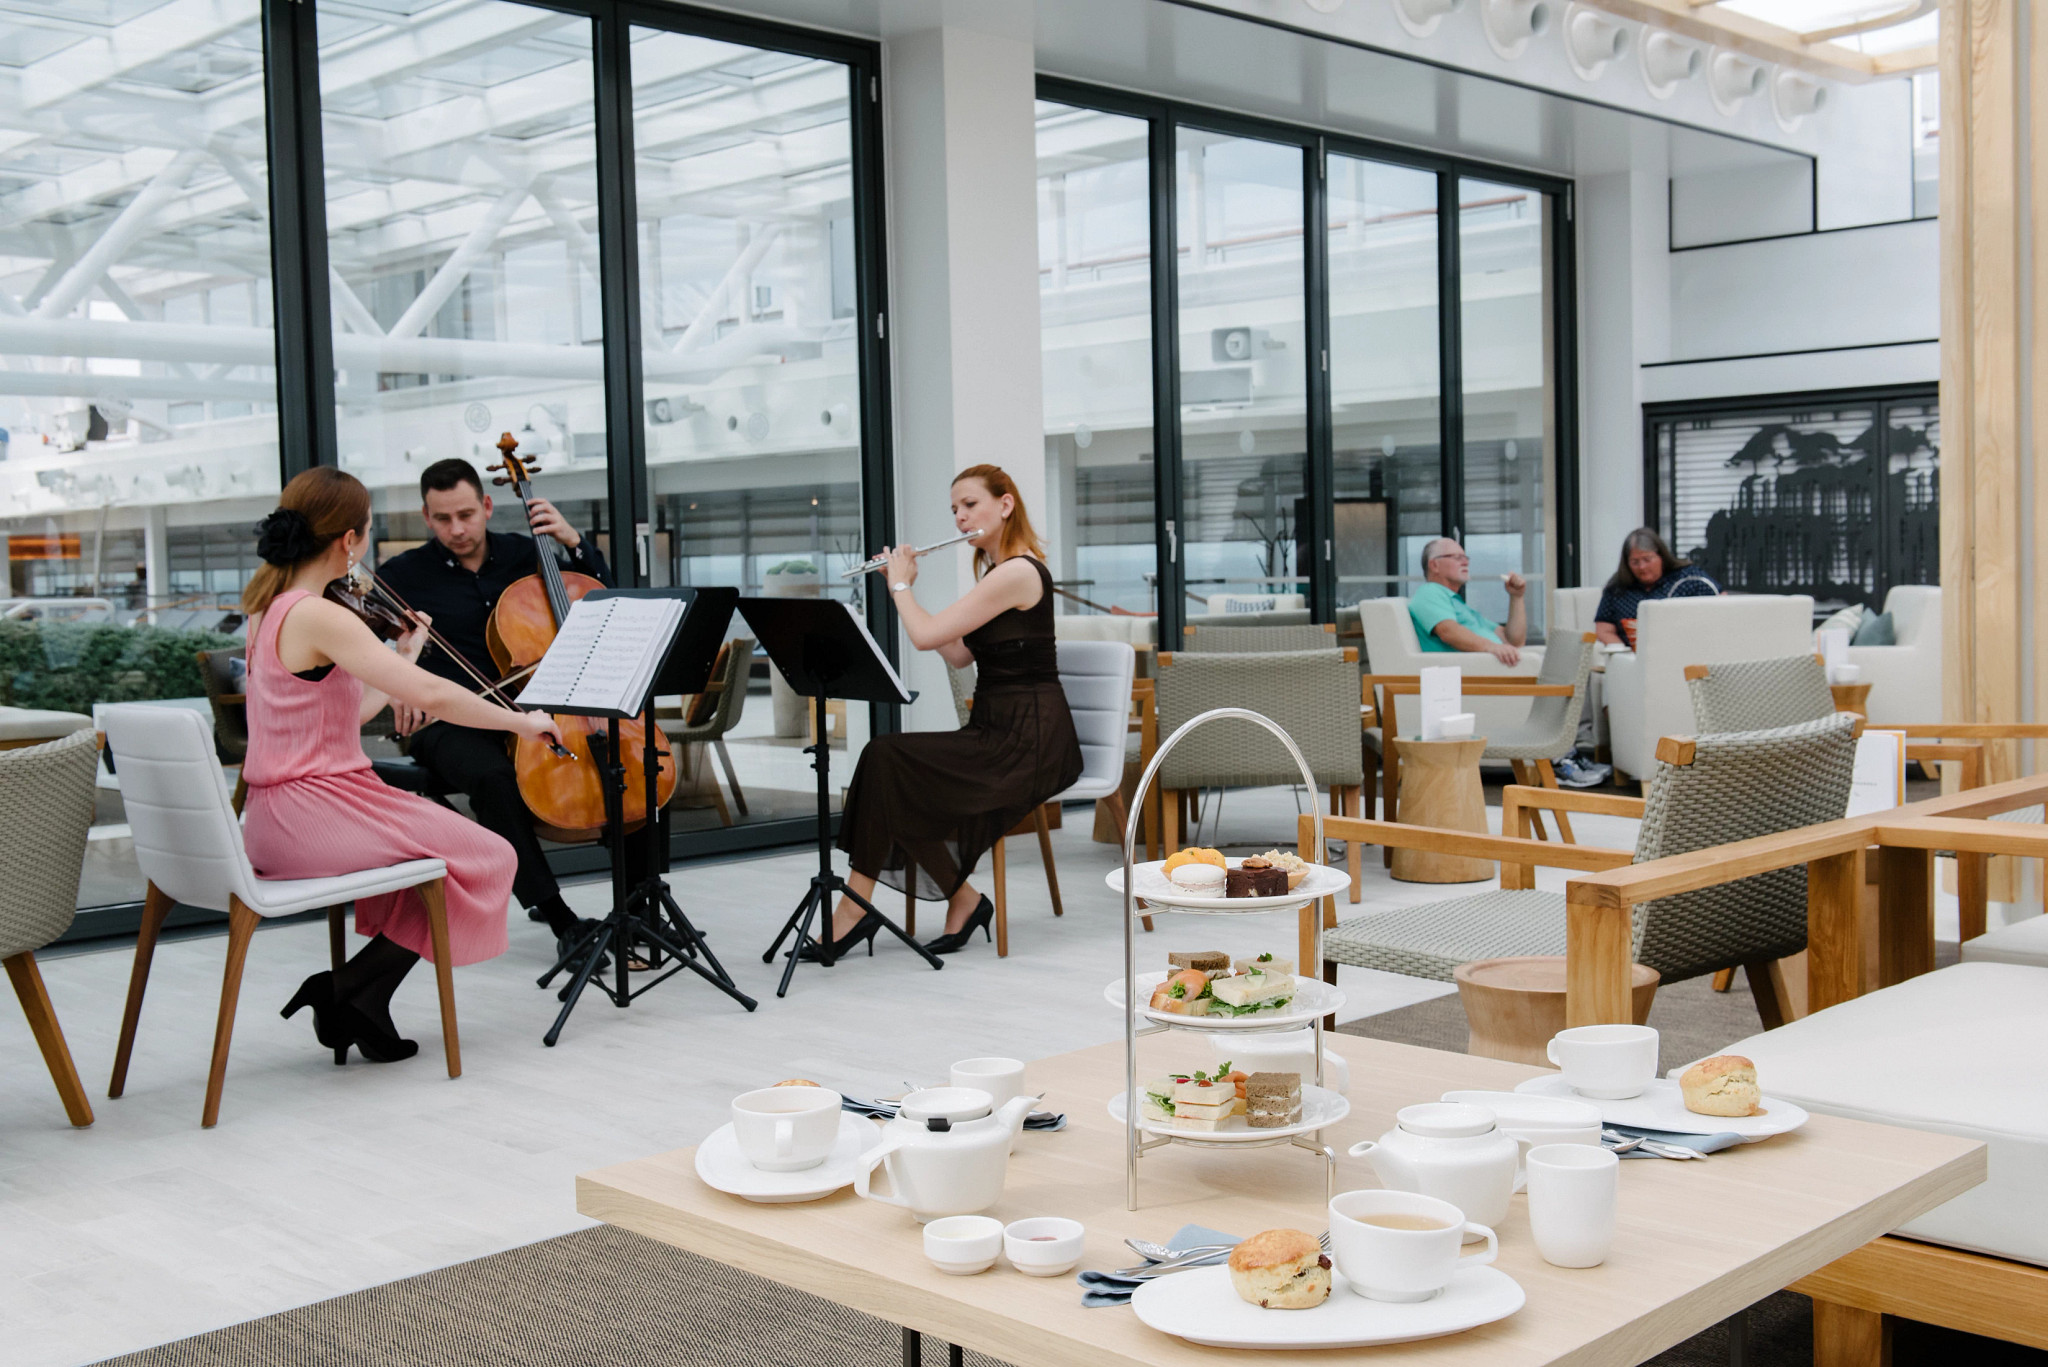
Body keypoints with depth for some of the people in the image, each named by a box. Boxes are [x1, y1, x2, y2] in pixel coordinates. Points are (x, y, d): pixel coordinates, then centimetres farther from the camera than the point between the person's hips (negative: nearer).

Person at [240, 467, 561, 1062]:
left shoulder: (269, 607, 12)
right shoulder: (320, 616, -19)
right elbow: (429, 694, -25)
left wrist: (403, 656, 22)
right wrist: (519, 720, -13)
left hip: (275, 818, 10)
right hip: (314, 816, -10)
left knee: (436, 836, 25)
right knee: (487, 856, 0)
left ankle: (363, 1008, 18)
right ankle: (347, 988, 2)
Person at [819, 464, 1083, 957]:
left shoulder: (1018, 572, -16)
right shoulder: (997, 570, 16)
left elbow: (925, 635, -18)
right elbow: (959, 654, 16)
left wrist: (901, 584, 0)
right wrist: (903, 587, 16)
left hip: (1029, 743, -10)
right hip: (997, 732, 10)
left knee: (885, 759, -19)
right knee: (887, 761, -10)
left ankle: (857, 909, -7)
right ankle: (961, 900, -2)